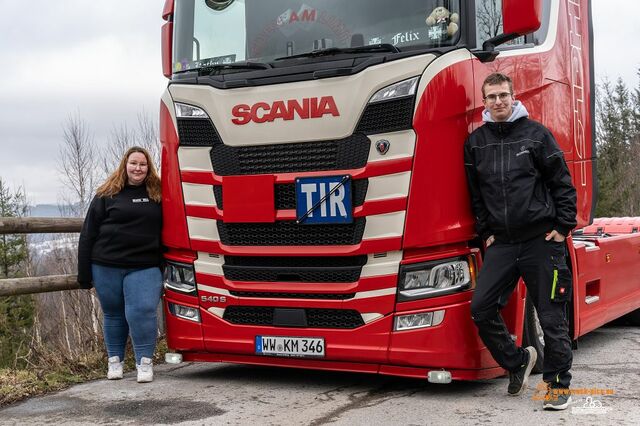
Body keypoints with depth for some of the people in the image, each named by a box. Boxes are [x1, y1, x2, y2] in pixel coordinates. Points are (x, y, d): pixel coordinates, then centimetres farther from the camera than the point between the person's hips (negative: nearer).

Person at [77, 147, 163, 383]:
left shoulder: (157, 195, 8)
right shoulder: (107, 195, 2)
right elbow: (88, 234, 2)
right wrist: (84, 273, -1)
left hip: (145, 268, 0)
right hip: (106, 267, 0)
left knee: (142, 311, -14)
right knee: (113, 315, 11)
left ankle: (145, 362, -4)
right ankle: (115, 361, 26)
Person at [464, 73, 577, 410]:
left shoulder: (535, 133, 0)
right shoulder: (476, 141, 9)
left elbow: (562, 182, 0)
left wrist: (563, 227, -5)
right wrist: (485, 232, 11)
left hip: (542, 240, -3)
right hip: (502, 242, 4)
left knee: (551, 315, 0)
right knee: (481, 308, -6)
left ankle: (558, 384, 16)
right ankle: (517, 362, 17)